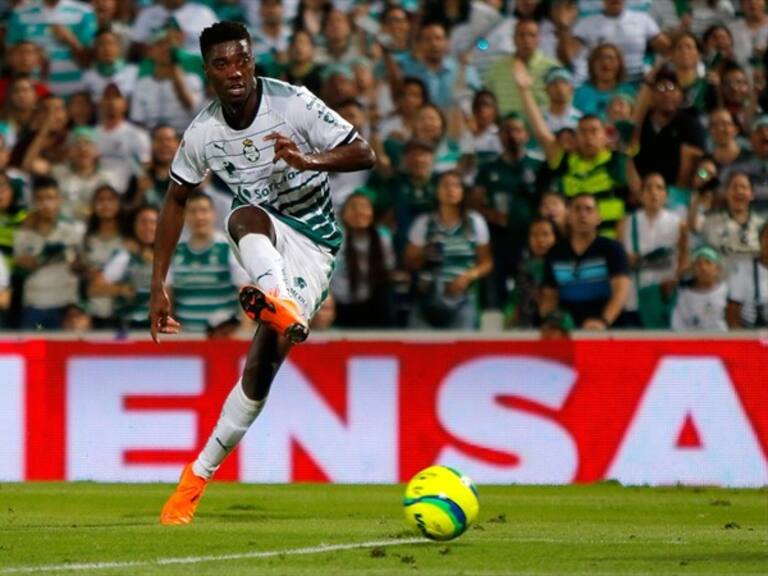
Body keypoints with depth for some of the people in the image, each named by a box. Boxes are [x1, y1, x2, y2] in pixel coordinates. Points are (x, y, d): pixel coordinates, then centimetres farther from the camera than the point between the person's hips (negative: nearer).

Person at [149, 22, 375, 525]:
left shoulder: (293, 104, -16)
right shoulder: (203, 133, -7)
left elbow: (364, 155, -13)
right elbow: (176, 201, 8)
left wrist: (311, 161, -33)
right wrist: (159, 285, 5)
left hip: (311, 242, -2)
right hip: (261, 231, 2)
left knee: (262, 366, -15)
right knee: (244, 216, -37)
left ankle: (200, 474, -5)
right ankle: (282, 306, -66)